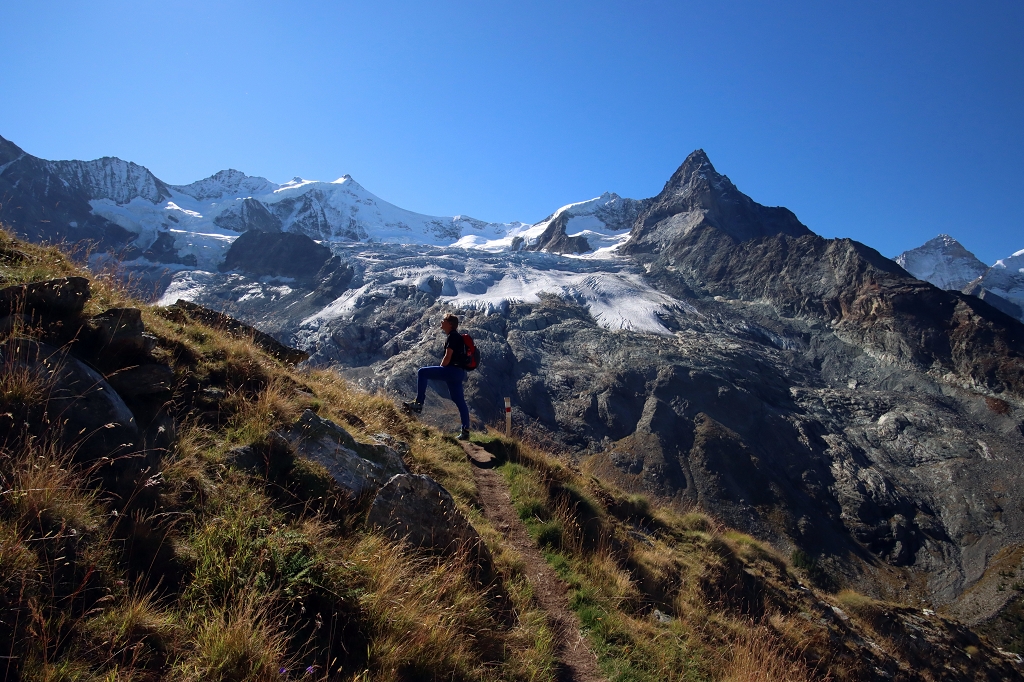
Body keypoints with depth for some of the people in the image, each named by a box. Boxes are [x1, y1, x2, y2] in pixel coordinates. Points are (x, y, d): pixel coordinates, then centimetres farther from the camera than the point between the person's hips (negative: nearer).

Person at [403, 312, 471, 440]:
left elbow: (447, 357, -14)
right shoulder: (456, 336, 22)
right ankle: (465, 431, 11)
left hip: (453, 371, -10)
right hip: (458, 372, 10)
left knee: (422, 372, -12)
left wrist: (440, 369, -2)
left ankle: (418, 403, -13)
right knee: (459, 401, 10)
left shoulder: (452, 336, -8)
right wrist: (440, 370, 20)